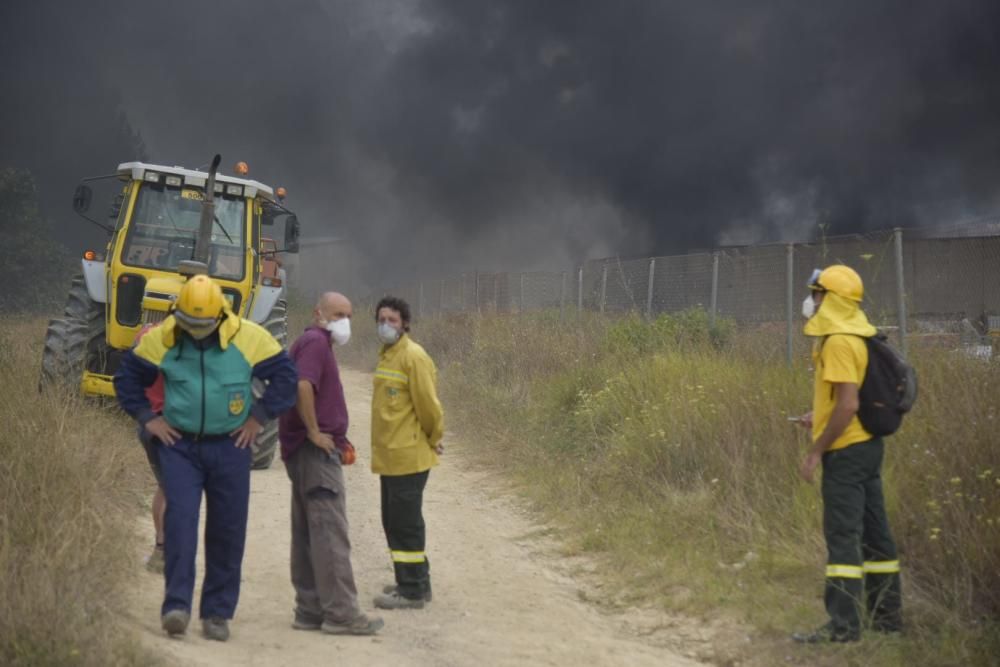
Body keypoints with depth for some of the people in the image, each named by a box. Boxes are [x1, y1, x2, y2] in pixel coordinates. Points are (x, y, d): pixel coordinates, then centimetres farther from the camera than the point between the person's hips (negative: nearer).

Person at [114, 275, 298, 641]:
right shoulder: (160, 339, -4)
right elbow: (127, 377, 8)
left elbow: (285, 376, -1)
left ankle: (217, 612, 13)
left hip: (229, 447, 0)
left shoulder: (248, 337, -8)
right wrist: (148, 418, 1)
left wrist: (258, 417, -4)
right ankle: (176, 604, -14)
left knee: (228, 530, 3)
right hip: (179, 446, 0)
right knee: (180, 519, -14)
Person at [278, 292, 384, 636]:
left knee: (308, 534, 11)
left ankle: (310, 610, 16)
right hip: (317, 452, -11)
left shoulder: (312, 342, 20)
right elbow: (303, 386, -28)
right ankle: (340, 613, -7)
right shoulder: (316, 341, -12)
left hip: (306, 452, 11)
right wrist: (314, 433, -20)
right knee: (330, 533, -9)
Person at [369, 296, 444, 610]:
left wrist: (434, 439, -4)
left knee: (405, 524, -4)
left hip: (408, 457, -9)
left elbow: (428, 404, -16)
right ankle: (414, 583, 26)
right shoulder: (386, 355, 13)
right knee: (394, 522, 15)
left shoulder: (413, 357, -16)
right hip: (389, 455, 9)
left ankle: (412, 591, 3)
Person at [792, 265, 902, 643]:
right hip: (867, 444, 10)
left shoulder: (839, 342, -18)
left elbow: (848, 404, -23)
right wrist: (821, 418, 19)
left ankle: (843, 625, -6)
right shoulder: (856, 336, 12)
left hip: (846, 451, -10)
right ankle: (888, 615, 21)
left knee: (842, 535, -7)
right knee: (874, 532, 14)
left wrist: (816, 451, -19)